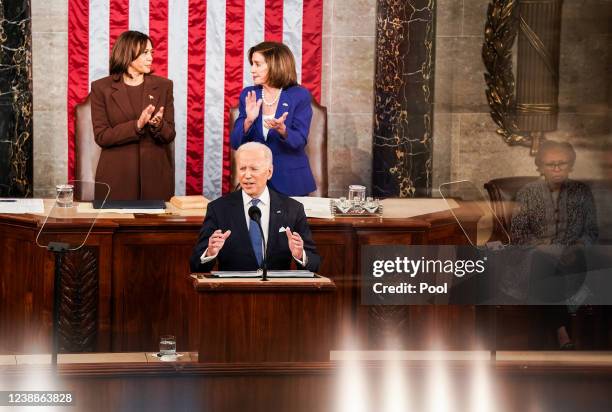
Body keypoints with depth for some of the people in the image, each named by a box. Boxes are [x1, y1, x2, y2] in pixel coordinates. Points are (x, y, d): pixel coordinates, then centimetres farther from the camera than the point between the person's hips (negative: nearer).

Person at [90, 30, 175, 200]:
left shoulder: (163, 86, 5)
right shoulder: (101, 88, -1)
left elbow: (169, 135, 4)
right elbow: (101, 136, -6)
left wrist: (157, 124, -19)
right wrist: (137, 125, -19)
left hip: (156, 176, 2)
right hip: (117, 177, -2)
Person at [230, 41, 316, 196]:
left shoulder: (300, 96, -7)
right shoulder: (248, 95, 2)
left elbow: (300, 141, -14)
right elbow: (236, 143, -2)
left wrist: (282, 129, -33)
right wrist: (249, 120, -21)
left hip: (290, 181, -3)